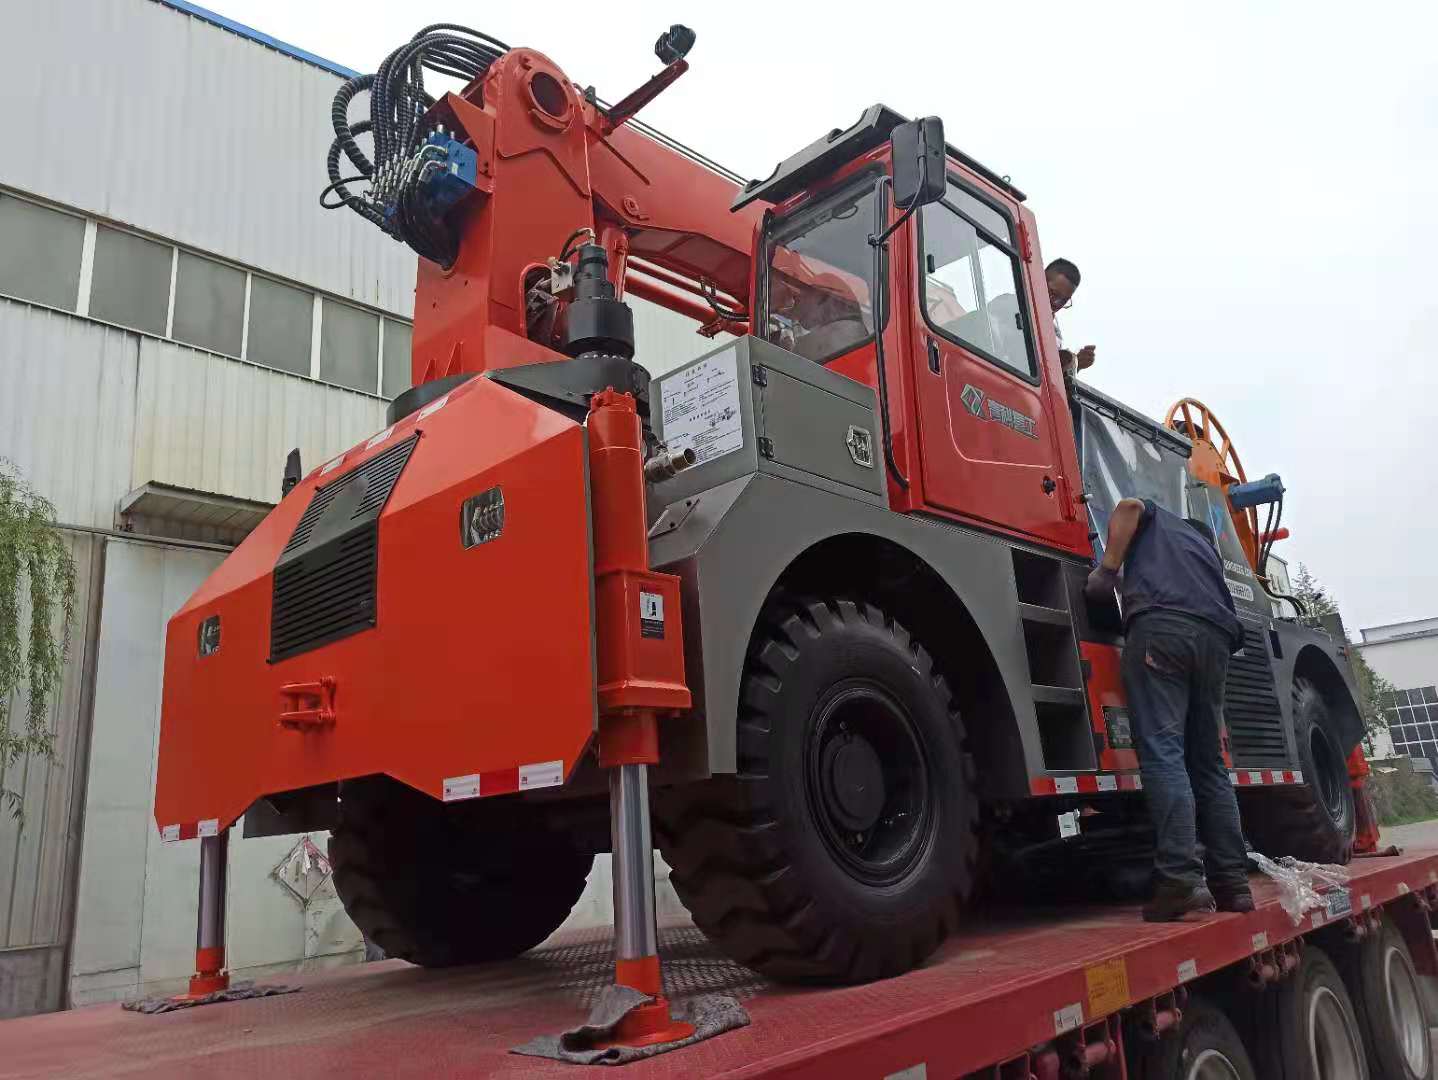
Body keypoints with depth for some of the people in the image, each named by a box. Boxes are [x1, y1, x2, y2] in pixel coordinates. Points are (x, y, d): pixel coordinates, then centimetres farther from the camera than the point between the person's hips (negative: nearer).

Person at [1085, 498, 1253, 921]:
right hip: (1214, 637, 6)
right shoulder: (1207, 546, 39)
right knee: (1209, 763, 10)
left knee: (1162, 752, -15)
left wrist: (1107, 569, 5)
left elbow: (1129, 506, 3)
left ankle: (1181, 880, -26)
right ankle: (1232, 883, 5)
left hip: (1162, 625, -5)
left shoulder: (1156, 517, 27)